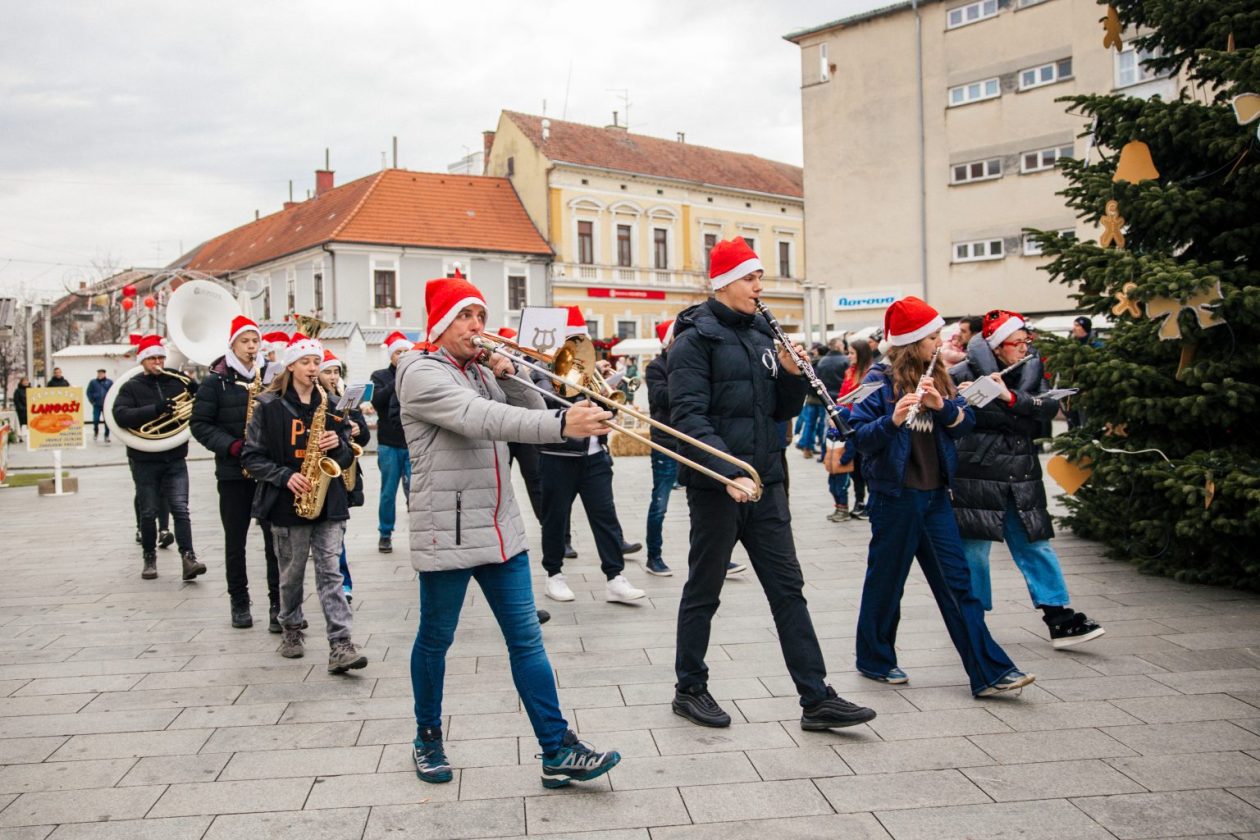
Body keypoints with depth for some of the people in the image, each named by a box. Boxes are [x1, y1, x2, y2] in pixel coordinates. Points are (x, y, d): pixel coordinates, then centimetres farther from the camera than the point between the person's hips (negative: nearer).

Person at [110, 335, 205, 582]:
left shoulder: (177, 383, 6)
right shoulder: (131, 387, 0)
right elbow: (121, 415, -16)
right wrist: (157, 409, -27)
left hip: (175, 458, 1)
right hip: (144, 460, -1)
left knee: (180, 509, -7)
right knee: (148, 512, 10)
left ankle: (188, 557, -12)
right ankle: (149, 559, 23)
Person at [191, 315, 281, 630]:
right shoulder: (216, 380, 1)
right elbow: (201, 424, -1)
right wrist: (231, 446, -15)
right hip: (233, 471, -1)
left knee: (276, 538, -2)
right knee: (235, 539, 8)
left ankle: (278, 603, 3)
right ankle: (239, 602, 21)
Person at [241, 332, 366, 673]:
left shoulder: (329, 404, 9)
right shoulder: (270, 405, -2)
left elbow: (347, 454, 13)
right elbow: (251, 456, -4)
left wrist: (338, 445, -9)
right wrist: (285, 476, -17)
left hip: (328, 501, 2)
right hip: (288, 503, -2)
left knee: (330, 572, -4)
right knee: (291, 573, 11)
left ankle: (340, 645, -10)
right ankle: (290, 629, 33)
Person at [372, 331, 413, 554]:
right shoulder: (380, 376, 5)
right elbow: (377, 400, -11)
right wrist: (399, 380, -18)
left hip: (414, 443, 0)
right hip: (389, 444, 0)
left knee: (414, 491, -6)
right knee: (388, 492, 6)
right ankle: (385, 534, 21)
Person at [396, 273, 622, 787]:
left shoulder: (483, 372, 12)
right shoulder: (421, 374, -12)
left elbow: (531, 412, 11)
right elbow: (482, 418, -29)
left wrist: (508, 375, -6)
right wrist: (563, 425, -40)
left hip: (500, 529, 7)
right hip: (447, 533, -6)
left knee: (526, 640, 4)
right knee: (435, 641, 11)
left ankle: (557, 752, 7)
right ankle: (428, 739, 31)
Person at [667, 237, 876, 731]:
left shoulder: (761, 334, 12)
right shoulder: (696, 338, -9)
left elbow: (781, 410, 17)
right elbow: (689, 417, -19)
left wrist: (791, 375, -3)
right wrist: (729, 473, -28)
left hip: (765, 484, 7)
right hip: (715, 486, -6)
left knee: (788, 589, 6)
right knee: (703, 592, 7)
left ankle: (816, 699, 12)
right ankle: (689, 689, 24)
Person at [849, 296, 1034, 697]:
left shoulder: (938, 377, 10)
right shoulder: (880, 380, -9)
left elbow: (966, 423, 4)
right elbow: (860, 435, -14)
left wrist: (942, 404, -14)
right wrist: (892, 420, -32)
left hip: (935, 494, 6)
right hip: (895, 495, -6)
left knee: (957, 583, 5)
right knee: (886, 580, 7)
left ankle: (989, 672, 6)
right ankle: (875, 660, 24)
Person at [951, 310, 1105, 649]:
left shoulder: (1030, 370, 9)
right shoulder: (967, 372, -7)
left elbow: (1050, 407, -6)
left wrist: (1011, 396, -18)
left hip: (1020, 475, 5)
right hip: (978, 474, -5)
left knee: (1036, 546, 8)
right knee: (974, 550, 3)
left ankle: (1060, 619, 12)